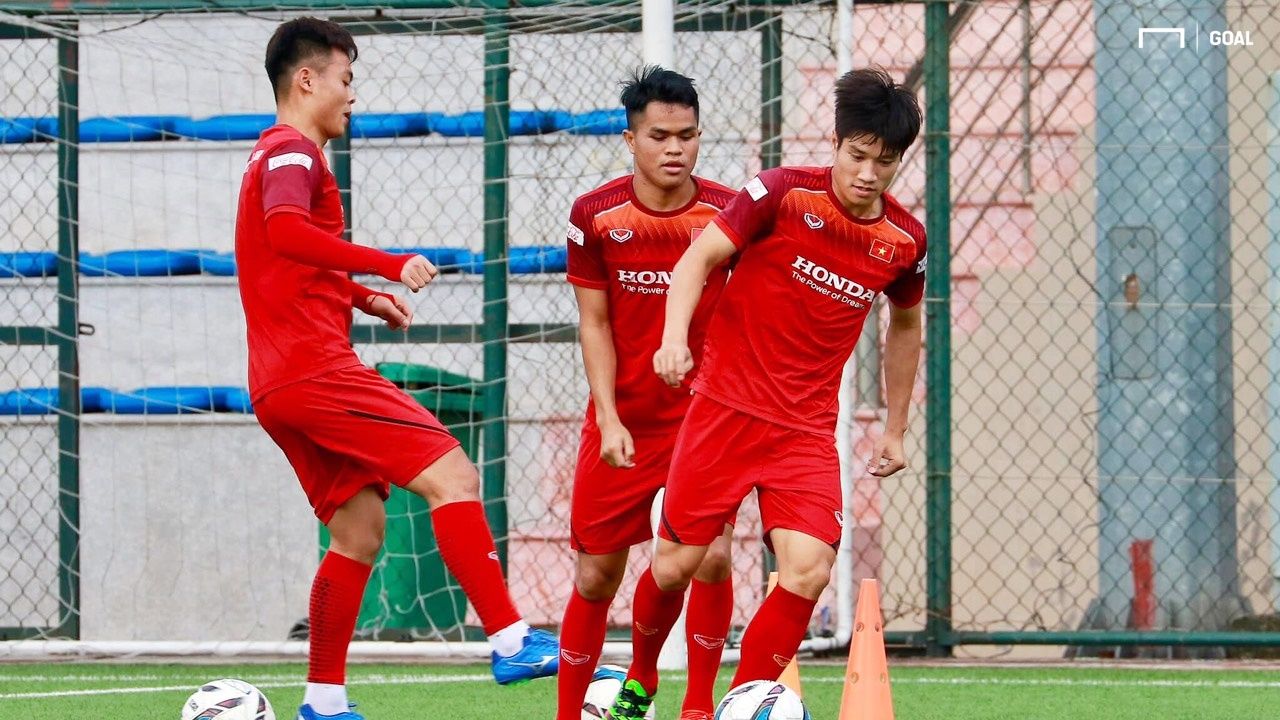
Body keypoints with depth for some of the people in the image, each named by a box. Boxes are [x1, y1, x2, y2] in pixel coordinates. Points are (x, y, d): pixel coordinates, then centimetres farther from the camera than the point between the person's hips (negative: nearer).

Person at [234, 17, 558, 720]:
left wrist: (360, 296, 27)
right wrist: (387, 265, -26)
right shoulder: (294, 150, -6)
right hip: (317, 368, -10)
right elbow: (284, 230, -26)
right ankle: (511, 642, -22)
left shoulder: (276, 154, 26)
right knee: (452, 476, -14)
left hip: (278, 384, 10)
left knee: (359, 529, 11)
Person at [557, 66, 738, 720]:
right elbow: (594, 323, -2)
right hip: (622, 420, 0)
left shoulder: (727, 213, -7)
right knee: (597, 573, 4)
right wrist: (610, 421, -10)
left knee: (711, 555, -16)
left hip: (702, 415, 0)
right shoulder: (595, 215, -7)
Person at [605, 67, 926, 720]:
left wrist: (894, 430, 21)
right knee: (676, 564, 0)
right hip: (725, 404, -2)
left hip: (807, 429, 2)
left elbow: (905, 326, 20)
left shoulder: (904, 240, 2)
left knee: (809, 571, -16)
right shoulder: (784, 193, -9)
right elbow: (698, 259, -10)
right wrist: (675, 337, -26)